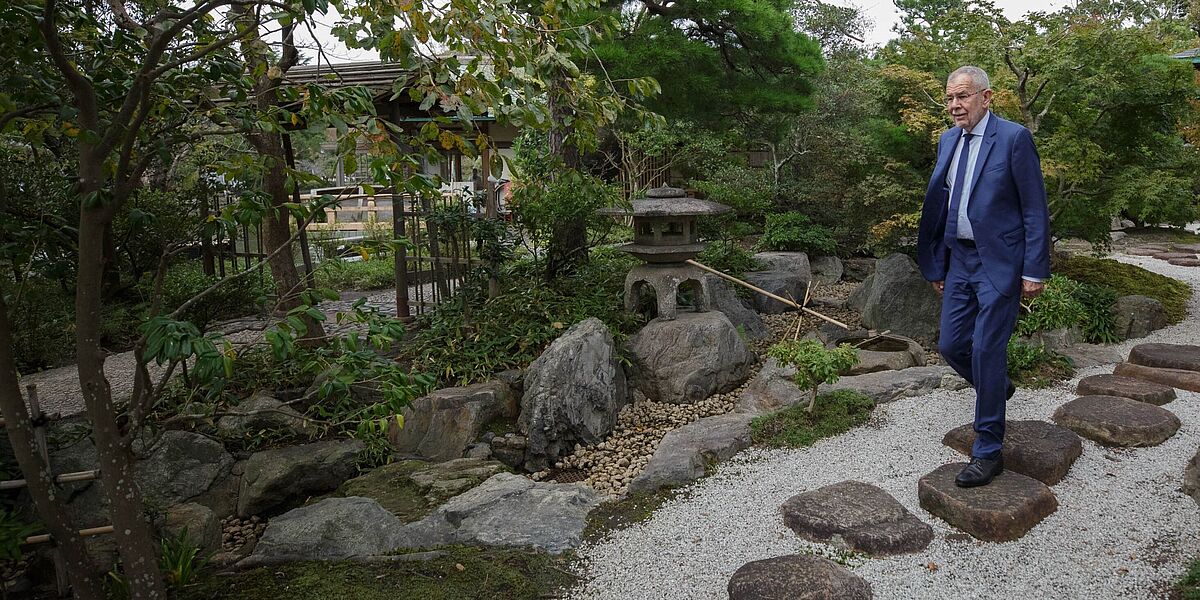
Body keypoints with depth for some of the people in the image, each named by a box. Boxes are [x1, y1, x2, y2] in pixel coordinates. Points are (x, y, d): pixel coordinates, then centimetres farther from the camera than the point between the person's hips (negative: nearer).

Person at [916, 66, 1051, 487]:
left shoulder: (1014, 138, -9)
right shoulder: (947, 141, 10)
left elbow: (1035, 209, -9)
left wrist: (1034, 271, -12)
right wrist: (937, 266, 15)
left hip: (999, 263, -6)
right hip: (959, 260, 7)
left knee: (986, 350, -6)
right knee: (951, 346, 8)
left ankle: (988, 452, 6)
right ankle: (998, 387, 40)